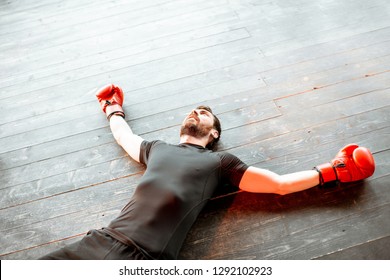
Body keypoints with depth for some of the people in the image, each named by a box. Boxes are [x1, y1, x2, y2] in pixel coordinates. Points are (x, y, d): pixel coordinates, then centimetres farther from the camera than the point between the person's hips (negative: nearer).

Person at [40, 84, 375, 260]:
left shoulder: (219, 162, 10)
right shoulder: (157, 148, 21)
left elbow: (280, 183, 10)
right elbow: (125, 136, 41)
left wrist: (331, 171, 9)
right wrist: (114, 109, 55)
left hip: (142, 259, -4)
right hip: (102, 240, 5)